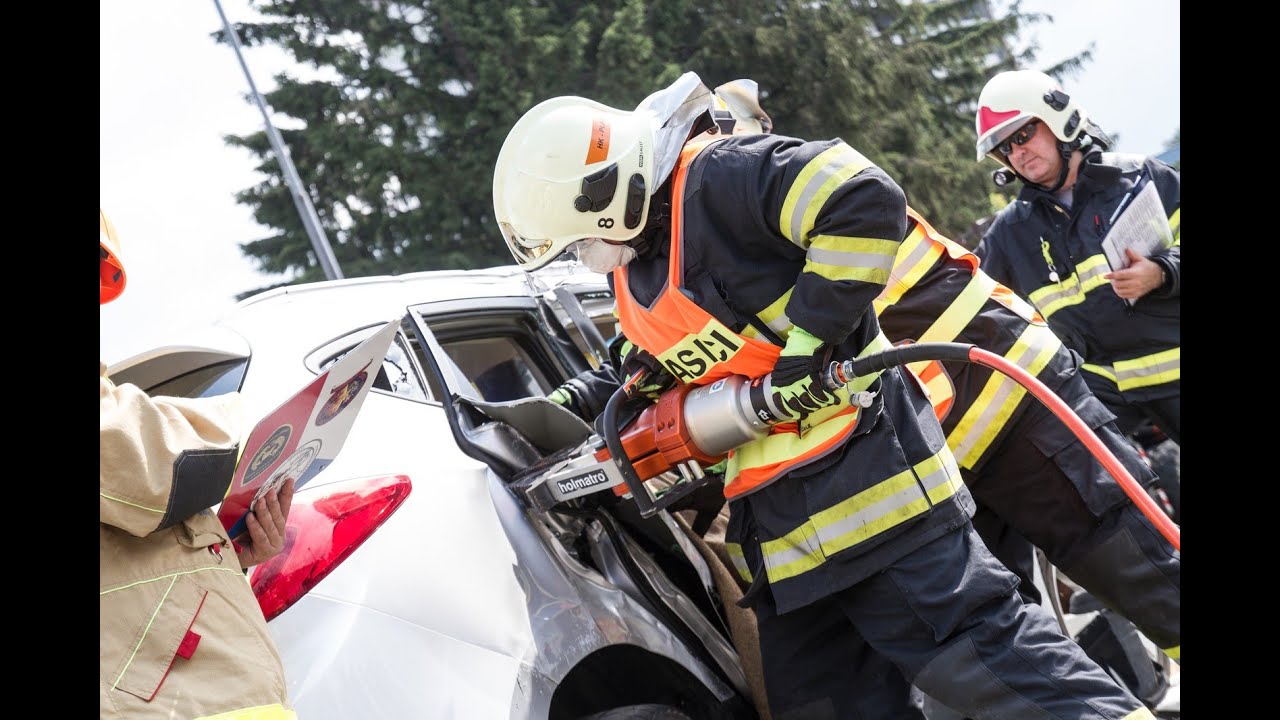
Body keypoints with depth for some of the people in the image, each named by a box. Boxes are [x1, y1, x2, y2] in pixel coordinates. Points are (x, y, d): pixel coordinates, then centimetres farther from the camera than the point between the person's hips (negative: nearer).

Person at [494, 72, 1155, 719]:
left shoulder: (715, 177, -15)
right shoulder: (629, 268, 15)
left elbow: (864, 203, -26)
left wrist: (806, 343, -23)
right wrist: (573, 405, 16)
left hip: (855, 465, -10)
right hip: (778, 510, 10)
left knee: (966, 639, -13)